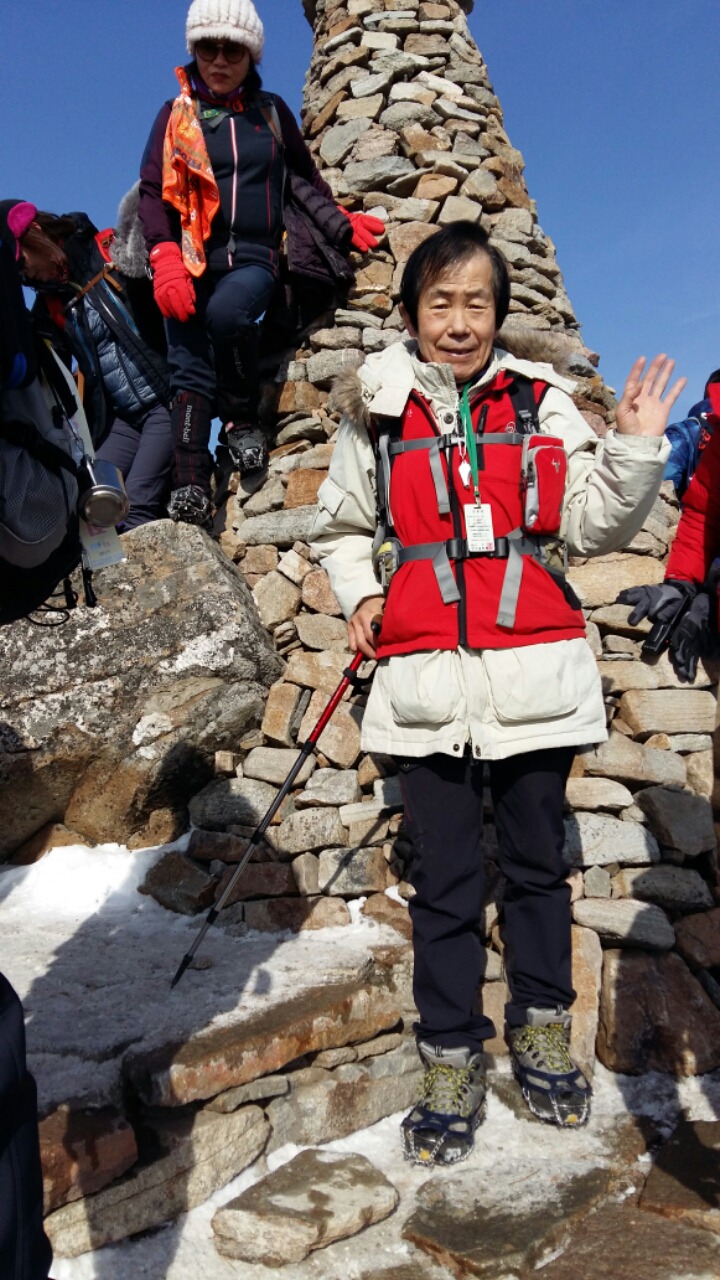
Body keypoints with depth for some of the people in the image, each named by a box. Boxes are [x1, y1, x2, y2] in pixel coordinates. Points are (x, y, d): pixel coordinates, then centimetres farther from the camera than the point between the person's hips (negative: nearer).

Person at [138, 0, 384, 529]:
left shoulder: (272, 112, 17)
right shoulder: (177, 115, 14)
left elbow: (305, 178, 27)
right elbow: (152, 192, 5)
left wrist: (342, 227, 14)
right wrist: (166, 263, -9)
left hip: (254, 258, -1)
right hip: (194, 262, 1)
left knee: (226, 311, -35)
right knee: (190, 371, -14)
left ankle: (244, 420, -17)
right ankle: (190, 486, -18)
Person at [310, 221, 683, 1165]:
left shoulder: (542, 402, 5)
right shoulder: (376, 414, 5)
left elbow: (593, 525, 3)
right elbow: (339, 527, 19)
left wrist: (636, 449, -10)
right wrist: (360, 596, 4)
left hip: (536, 669, 1)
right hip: (428, 679, 0)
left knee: (537, 860, 14)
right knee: (445, 877, 6)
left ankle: (541, 1031, 35)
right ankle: (452, 1061, 23)